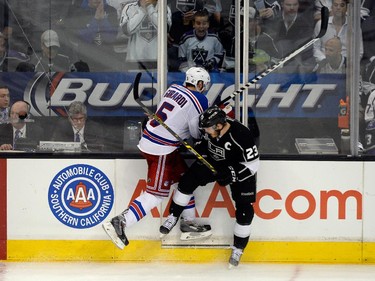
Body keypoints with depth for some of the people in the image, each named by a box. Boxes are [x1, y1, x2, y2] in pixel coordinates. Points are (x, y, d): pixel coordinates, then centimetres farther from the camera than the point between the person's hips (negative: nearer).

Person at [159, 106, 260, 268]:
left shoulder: (242, 136, -35)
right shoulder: (212, 129, -17)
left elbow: (252, 164, -28)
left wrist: (230, 174, -32)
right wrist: (199, 148, -12)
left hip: (239, 170, -5)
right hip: (213, 162, 5)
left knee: (244, 207, -12)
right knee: (188, 180, -7)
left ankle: (238, 247, 5)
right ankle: (173, 216, 12)